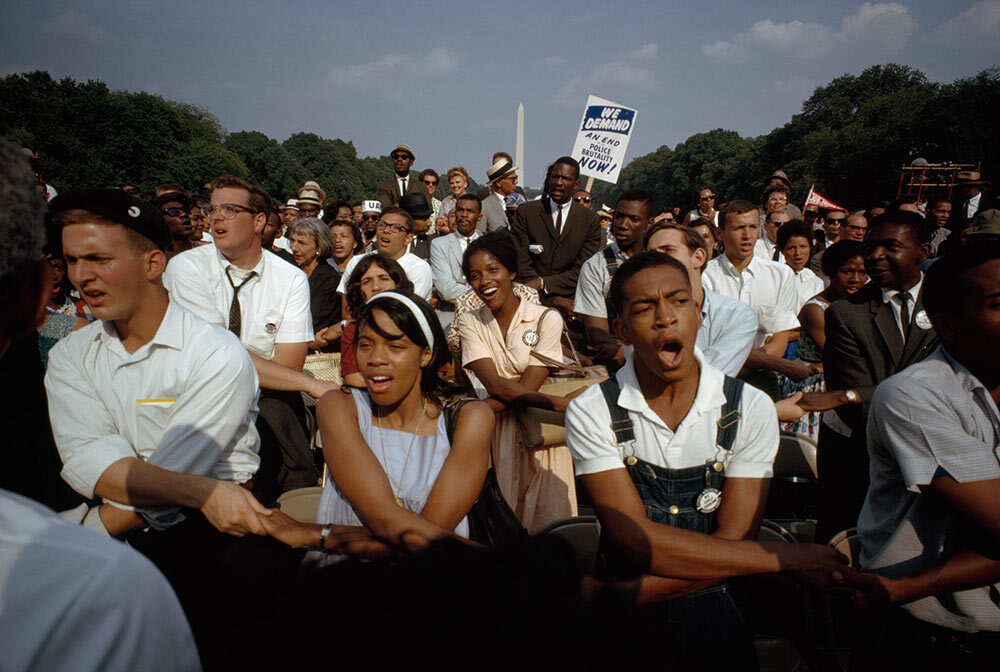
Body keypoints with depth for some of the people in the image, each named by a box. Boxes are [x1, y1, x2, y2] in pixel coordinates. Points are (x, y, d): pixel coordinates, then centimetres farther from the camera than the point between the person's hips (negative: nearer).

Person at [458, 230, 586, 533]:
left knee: (548, 524, -8)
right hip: (490, 432, 2)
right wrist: (563, 403, -22)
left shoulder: (546, 318, -5)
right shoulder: (470, 322, 2)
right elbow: (495, 385, -11)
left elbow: (528, 386, -11)